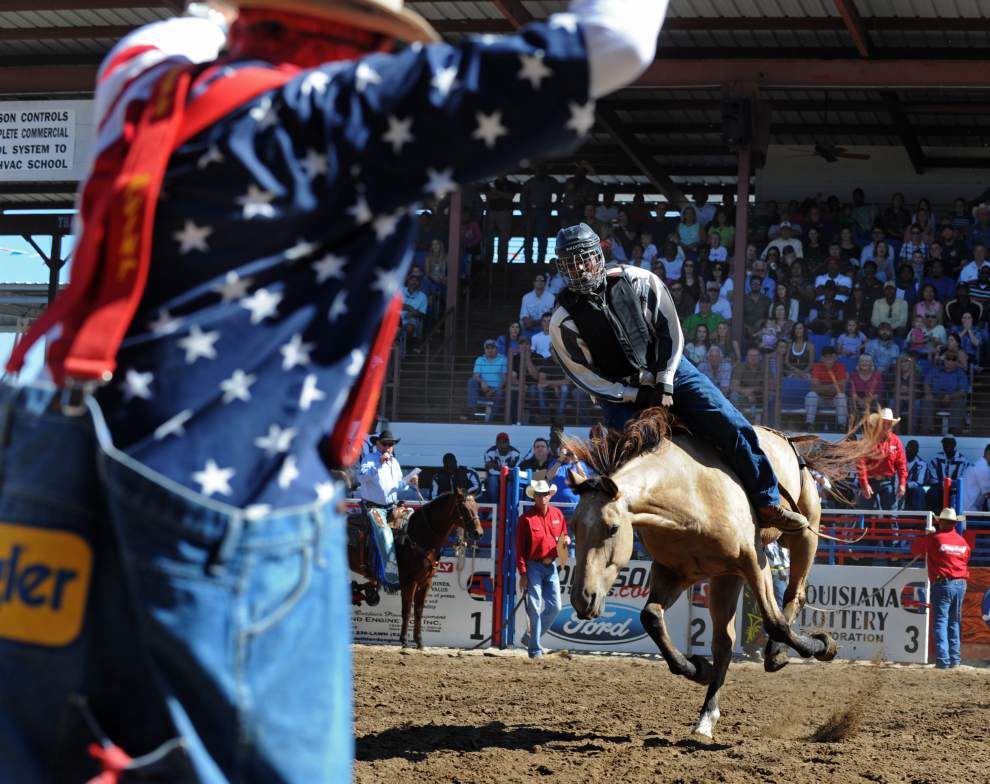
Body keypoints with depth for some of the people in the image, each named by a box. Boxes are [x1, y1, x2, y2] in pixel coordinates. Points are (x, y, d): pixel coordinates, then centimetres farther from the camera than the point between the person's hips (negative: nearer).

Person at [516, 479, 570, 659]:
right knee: (535, 609, -3)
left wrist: (566, 540, -7)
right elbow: (519, 548, -11)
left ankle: (530, 638, 25)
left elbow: (564, 534, 19)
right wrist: (522, 574, -14)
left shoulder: (557, 514, 5)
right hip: (533, 566, -6)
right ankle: (535, 649, 4)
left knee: (555, 607, 7)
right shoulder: (526, 518, -10)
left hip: (550, 566, 6)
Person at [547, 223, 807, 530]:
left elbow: (670, 332, -2)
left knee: (735, 428, -10)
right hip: (621, 396, -1)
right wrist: (637, 395, -14)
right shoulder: (564, 322, -11)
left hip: (669, 371, 1)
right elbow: (586, 378, -8)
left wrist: (665, 383, -9)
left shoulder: (638, 281, -7)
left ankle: (769, 504, 0)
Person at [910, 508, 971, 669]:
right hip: (961, 584, 5)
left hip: (942, 585, -5)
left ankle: (943, 660, -11)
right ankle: (955, 659, 18)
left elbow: (914, 548, 2)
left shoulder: (934, 539, -8)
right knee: (954, 623, 16)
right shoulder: (963, 542, 6)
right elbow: (966, 561, 16)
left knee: (940, 622, -4)